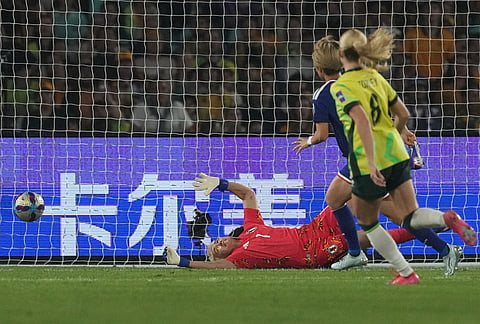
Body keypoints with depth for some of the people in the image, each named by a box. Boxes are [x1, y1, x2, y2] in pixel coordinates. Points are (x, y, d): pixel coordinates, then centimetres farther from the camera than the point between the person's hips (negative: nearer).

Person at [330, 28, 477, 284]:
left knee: (367, 222, 16)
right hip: (397, 154, 6)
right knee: (411, 218, 6)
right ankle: (447, 219, -26)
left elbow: (362, 120, -24)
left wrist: (371, 162, -29)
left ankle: (406, 273, 13)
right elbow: (403, 114, 14)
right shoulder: (375, 77, 11)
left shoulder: (341, 86, -10)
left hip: (369, 164, -6)